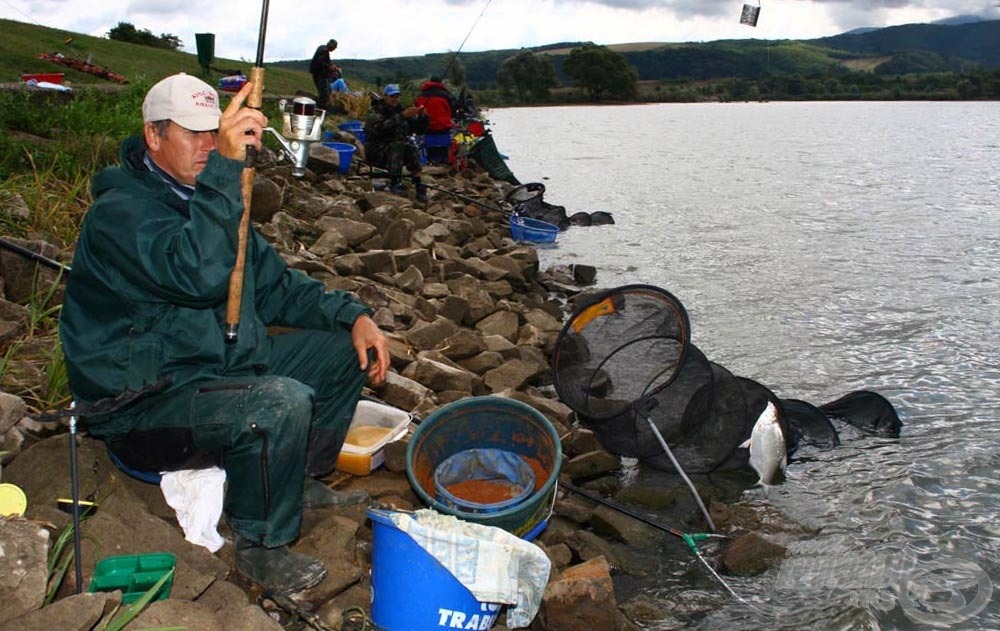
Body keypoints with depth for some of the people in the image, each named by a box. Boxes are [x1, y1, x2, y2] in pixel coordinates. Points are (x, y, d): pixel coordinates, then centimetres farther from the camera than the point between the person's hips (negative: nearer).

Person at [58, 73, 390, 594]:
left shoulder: (205, 198, 10)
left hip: (223, 364, 9)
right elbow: (199, 274, -38)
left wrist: (353, 315, -1)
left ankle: (303, 478, 20)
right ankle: (260, 546, -10)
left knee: (346, 349, 6)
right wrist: (225, 166, -40)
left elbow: (275, 285, 12)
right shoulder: (120, 212, -18)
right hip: (144, 403, -9)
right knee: (281, 403, -34)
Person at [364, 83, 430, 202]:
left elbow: (419, 129, 6)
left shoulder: (400, 109, 10)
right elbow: (381, 128, -27)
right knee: (397, 146, -34)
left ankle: (418, 185, -32)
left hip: (399, 149, 4)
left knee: (412, 148, -27)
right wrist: (402, 116, -33)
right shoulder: (375, 111, -5)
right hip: (376, 151, -4)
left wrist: (422, 117, -15)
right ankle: (394, 183, -30)